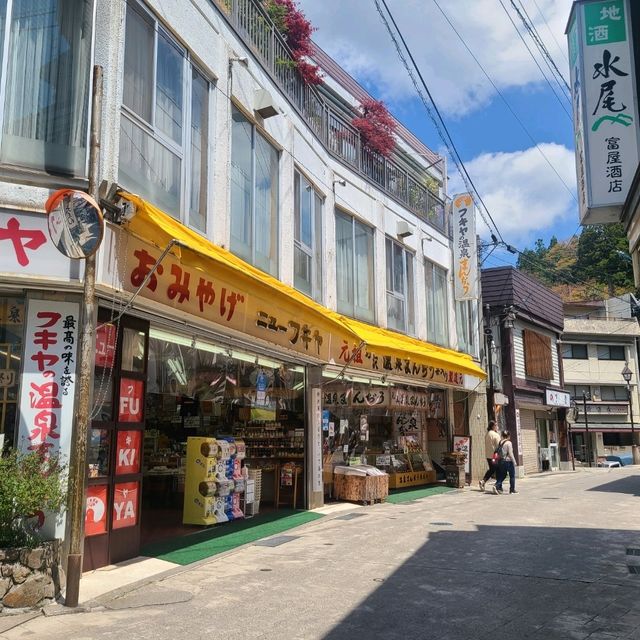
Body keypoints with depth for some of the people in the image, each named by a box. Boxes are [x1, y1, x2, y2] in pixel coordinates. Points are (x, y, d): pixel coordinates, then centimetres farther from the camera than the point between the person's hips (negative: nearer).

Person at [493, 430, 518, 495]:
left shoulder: (500, 443, 6)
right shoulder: (508, 443, -13)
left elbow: (497, 451, 10)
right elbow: (510, 454, -15)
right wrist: (514, 461, -8)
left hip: (501, 461, 6)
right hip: (508, 461, -6)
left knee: (502, 475, 14)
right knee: (512, 476, 9)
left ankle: (496, 485, -5)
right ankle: (512, 489, 13)